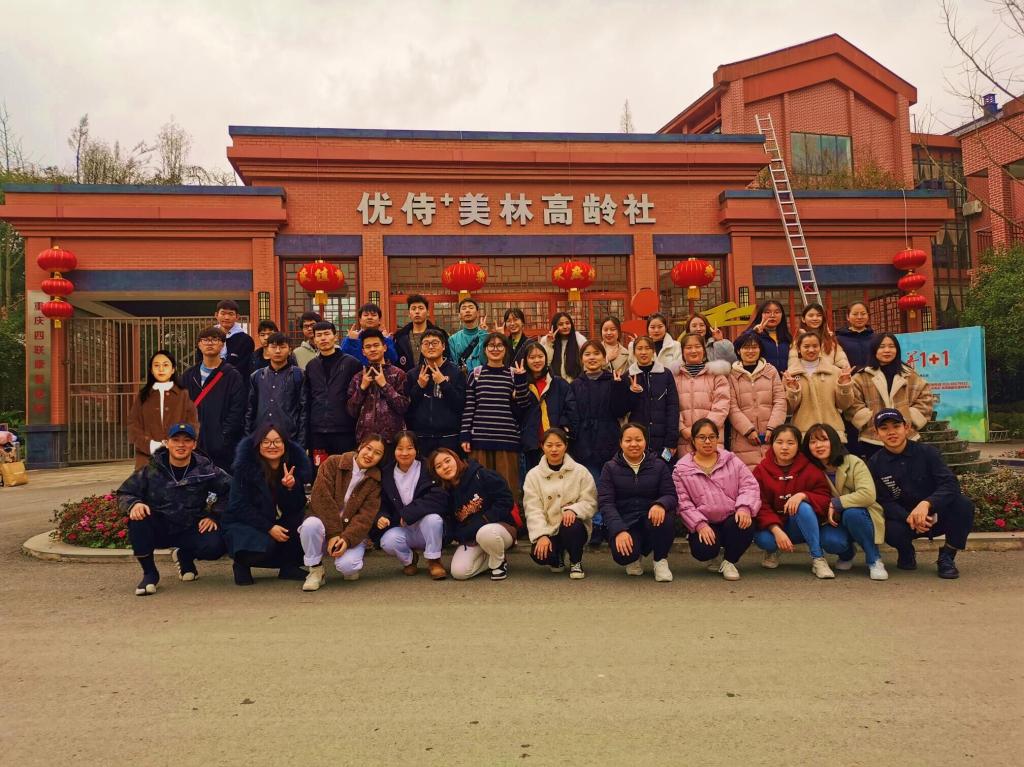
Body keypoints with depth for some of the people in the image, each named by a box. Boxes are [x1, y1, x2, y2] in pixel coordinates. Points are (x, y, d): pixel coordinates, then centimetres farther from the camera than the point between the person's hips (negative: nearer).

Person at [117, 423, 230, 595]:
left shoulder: (205, 469, -4)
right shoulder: (151, 470, -4)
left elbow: (230, 489, 2)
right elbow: (124, 493, 0)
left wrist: (214, 516, -7)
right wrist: (133, 504, -24)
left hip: (190, 530, 0)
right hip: (158, 530, 0)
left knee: (215, 546, -28)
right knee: (137, 516, -31)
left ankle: (185, 557, 13)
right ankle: (149, 573, -11)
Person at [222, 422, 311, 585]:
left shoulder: (295, 459, -9)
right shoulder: (245, 466, -16)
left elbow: (298, 507, -9)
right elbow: (240, 507, -16)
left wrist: (291, 487, -29)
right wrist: (269, 528, -23)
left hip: (279, 523, 4)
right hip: (245, 523, -4)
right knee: (265, 546, -31)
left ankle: (289, 566, -4)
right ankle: (241, 564, 4)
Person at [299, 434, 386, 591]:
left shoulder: (376, 480, 1)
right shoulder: (333, 463, -4)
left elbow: (366, 516, -9)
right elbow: (322, 498, -14)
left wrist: (347, 539, -25)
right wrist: (333, 534, -21)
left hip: (352, 534, 0)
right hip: (325, 524, 0)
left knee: (346, 565, -29)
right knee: (311, 524, -34)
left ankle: (350, 566, 10)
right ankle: (316, 570, -9)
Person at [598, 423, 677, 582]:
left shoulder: (659, 466, 7)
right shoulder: (610, 468, 3)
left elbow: (671, 495, -1)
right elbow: (605, 503, -6)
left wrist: (660, 504, -27)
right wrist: (619, 531, -23)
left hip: (651, 520, 1)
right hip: (624, 524, -1)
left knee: (662, 516, -33)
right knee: (623, 555, -31)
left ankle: (660, 560, -4)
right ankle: (635, 558, 10)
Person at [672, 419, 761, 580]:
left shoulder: (732, 461, 9)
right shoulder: (681, 469, 2)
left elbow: (749, 485, 1)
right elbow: (683, 502, -3)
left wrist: (744, 507, -19)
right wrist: (699, 524, -16)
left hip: (732, 520, 2)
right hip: (704, 524, -2)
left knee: (745, 527, -32)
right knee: (703, 551, -30)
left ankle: (729, 561, 1)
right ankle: (715, 555, 13)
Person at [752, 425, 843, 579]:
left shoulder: (811, 469, -6)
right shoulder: (761, 470, -7)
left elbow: (826, 500, -11)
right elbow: (761, 507, -13)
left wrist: (803, 495, -31)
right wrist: (776, 531, -29)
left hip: (805, 525, 0)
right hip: (773, 525, 0)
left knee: (803, 507, -33)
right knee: (762, 539, -34)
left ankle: (817, 559, -21)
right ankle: (773, 551, 5)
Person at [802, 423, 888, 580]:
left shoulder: (853, 463, -17)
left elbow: (867, 495, -29)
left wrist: (834, 504, -29)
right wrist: (826, 511, -25)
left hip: (858, 516, -3)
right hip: (836, 521, 3)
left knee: (851, 513, -35)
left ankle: (874, 560, -13)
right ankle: (846, 555, 10)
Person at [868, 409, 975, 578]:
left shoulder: (926, 452, -9)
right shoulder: (875, 464, -6)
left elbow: (950, 484, -20)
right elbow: (884, 502, -10)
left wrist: (926, 504, -38)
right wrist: (909, 517, -30)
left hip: (935, 515, 1)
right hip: (903, 518, -1)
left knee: (963, 504, -28)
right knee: (891, 530, -34)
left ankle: (946, 557, -5)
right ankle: (906, 552, 6)